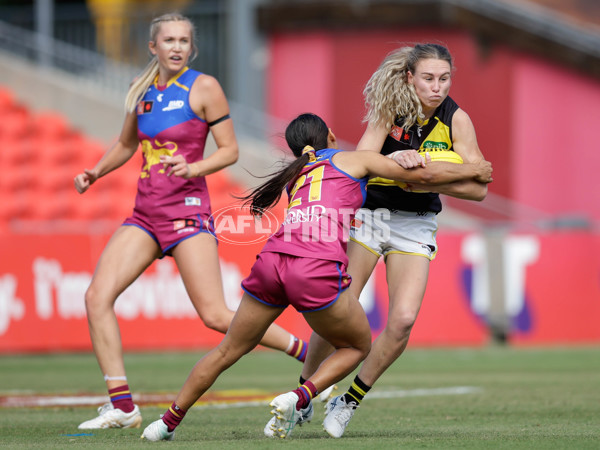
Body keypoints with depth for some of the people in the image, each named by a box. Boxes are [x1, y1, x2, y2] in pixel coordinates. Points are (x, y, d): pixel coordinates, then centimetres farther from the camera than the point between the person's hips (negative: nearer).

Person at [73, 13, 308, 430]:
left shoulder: (204, 87, -5)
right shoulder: (143, 90, 11)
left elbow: (230, 150, -5)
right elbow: (126, 144, 26)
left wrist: (193, 168, -21)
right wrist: (95, 172, 10)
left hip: (187, 209, -6)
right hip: (145, 212, 6)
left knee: (216, 315, -12)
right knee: (97, 296, -10)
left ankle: (308, 352, 5)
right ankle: (122, 406, -6)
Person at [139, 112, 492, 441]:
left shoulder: (296, 175, 31)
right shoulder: (355, 159, 19)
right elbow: (423, 175, 19)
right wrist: (469, 170, 32)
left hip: (272, 261, 5)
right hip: (318, 271, -5)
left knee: (229, 350, 23)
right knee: (358, 346, 20)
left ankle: (168, 423, 26)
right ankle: (299, 399, -3)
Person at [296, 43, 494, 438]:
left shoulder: (456, 120, -10)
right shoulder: (391, 107, -11)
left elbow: (479, 187, -10)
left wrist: (429, 182, -23)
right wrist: (395, 159, -37)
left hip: (415, 224, 1)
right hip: (367, 213, -1)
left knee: (403, 320, -15)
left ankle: (352, 400, 4)